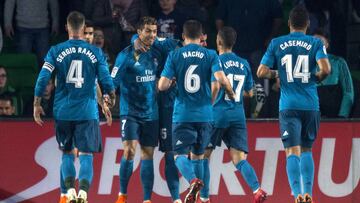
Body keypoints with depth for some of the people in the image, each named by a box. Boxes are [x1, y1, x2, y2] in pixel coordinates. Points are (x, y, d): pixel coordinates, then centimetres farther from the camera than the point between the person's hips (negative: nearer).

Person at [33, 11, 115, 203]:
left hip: (63, 112, 1)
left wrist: (37, 105, 5)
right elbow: (107, 82, 0)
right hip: (87, 112, -1)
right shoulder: (95, 52, 0)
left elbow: (42, 79, -5)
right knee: (86, 155, 0)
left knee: (67, 153, 17)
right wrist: (108, 102, 18)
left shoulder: (56, 51, 0)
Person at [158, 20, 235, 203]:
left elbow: (162, 86, -4)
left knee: (180, 155, -1)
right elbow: (221, 78, -12)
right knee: (198, 155, 17)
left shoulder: (175, 56, 0)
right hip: (204, 114, 2)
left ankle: (193, 181, -30)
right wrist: (231, 94, 6)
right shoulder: (210, 55, 1)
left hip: (182, 114, -2)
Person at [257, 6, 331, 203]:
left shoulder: (276, 44, 5)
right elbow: (325, 69, -12)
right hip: (311, 105, 1)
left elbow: (261, 72, 1)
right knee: (306, 150, 17)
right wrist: (316, 77, 9)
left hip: (288, 106, -1)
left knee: (292, 151, -7)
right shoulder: (315, 43, 3)